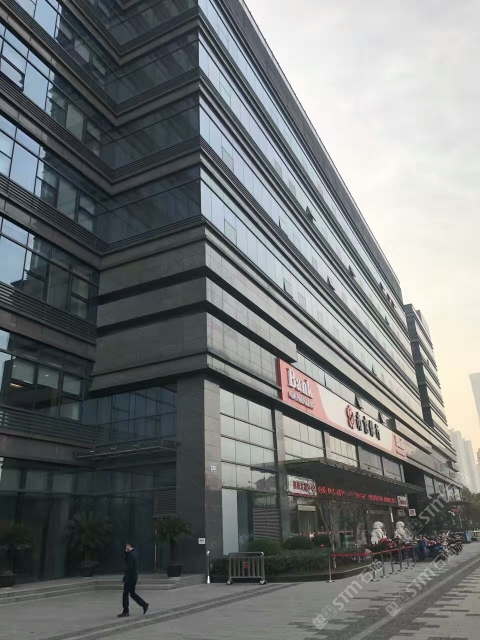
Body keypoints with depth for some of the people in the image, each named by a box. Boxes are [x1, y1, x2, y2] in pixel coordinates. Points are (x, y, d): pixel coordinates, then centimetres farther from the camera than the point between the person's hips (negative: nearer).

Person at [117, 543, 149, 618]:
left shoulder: (131, 554, -19)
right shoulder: (135, 552, 10)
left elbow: (129, 567, -23)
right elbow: (126, 560, 15)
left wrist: (125, 577, -18)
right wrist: (126, 552, 1)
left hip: (130, 577, -9)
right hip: (134, 577, 9)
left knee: (125, 594, 2)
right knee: (132, 593, 16)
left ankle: (126, 612, 9)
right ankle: (144, 604, 14)